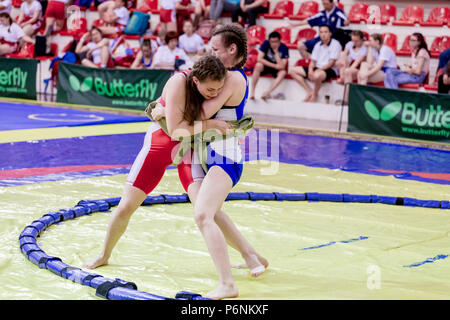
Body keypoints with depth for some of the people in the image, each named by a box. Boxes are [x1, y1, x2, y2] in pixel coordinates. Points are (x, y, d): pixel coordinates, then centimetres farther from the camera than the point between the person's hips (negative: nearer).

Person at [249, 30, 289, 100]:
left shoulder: (284, 48, -17)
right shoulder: (266, 43, -15)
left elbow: (282, 66, -24)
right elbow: (259, 59, -21)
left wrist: (276, 52, -29)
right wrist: (275, 66, -25)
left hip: (277, 69, 0)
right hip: (266, 66, 0)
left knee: (283, 72, -33)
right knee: (258, 65, -33)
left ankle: (267, 93, -39)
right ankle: (252, 91, -30)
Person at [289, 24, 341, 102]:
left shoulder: (335, 44, -6)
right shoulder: (318, 45, 15)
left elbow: (332, 63, -13)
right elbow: (313, 61, 13)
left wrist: (319, 69, -21)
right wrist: (310, 70, -9)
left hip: (330, 70, -8)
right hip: (317, 68, 8)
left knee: (317, 75, -43)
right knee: (293, 71, 1)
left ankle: (314, 95, -13)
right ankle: (309, 91, -2)